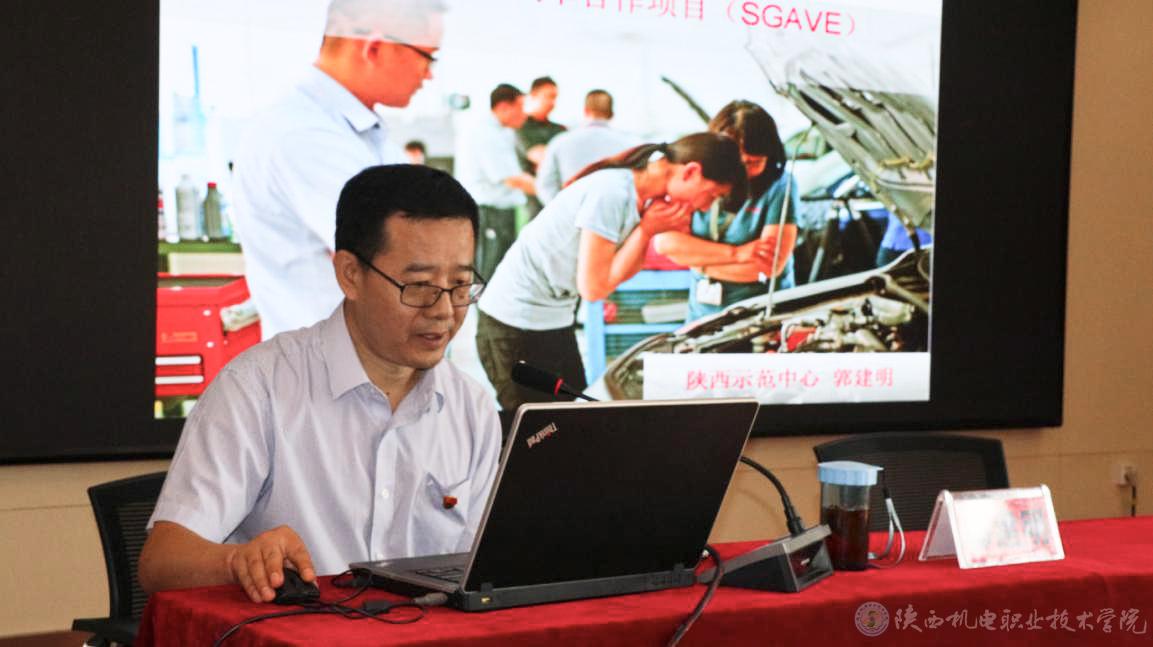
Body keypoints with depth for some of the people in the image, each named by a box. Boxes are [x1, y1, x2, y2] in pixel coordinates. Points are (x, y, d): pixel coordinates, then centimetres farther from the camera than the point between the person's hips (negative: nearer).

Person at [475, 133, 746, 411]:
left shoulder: (643, 196, 3)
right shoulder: (611, 193, -25)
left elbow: (622, 273, 5)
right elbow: (593, 287, -21)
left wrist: (649, 228, -10)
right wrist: (647, 230, -17)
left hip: (557, 320, 9)